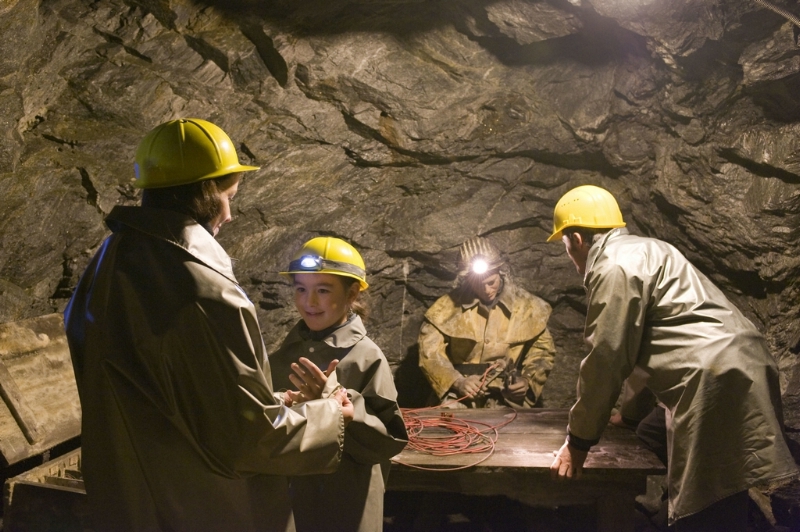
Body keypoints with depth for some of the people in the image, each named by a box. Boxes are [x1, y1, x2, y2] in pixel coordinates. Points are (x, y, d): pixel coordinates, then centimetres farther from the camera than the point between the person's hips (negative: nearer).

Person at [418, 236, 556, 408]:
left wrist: (528, 380, -5)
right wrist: (457, 382, -17)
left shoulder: (526, 306, 4)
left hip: (508, 395, 1)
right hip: (460, 395, -1)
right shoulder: (447, 307, -1)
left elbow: (543, 350, 14)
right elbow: (430, 353, -1)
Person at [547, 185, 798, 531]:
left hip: (718, 381, -10)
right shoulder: (641, 250, 22)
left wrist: (578, 440, -3)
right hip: (733, 372, 10)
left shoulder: (614, 265, -9)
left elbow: (607, 359, -11)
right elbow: (641, 347, 27)